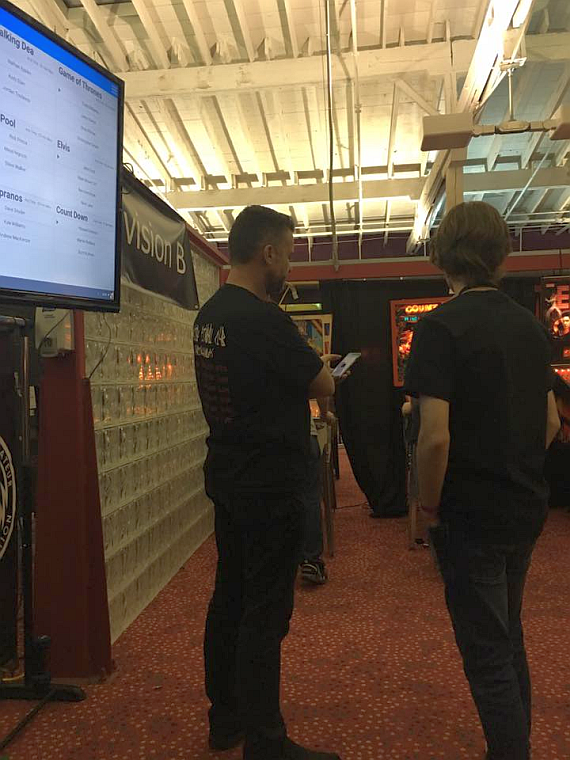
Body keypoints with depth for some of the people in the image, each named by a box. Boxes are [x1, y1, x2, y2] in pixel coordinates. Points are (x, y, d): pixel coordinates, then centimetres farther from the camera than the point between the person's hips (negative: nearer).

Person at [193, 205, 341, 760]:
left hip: (227, 478, 9)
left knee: (230, 596, 18)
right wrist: (316, 363, 9)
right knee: (265, 611, 1)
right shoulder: (264, 320, -20)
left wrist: (299, 359, 10)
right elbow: (322, 385, -11)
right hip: (268, 484, -9)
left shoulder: (209, 314, 8)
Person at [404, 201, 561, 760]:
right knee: (508, 638, 24)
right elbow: (551, 422, 10)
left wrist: (429, 506, -10)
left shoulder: (442, 327, -17)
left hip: (471, 515, -7)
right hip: (526, 510, 8)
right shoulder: (529, 325, 4)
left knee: (487, 655, 8)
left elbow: (435, 436, -25)